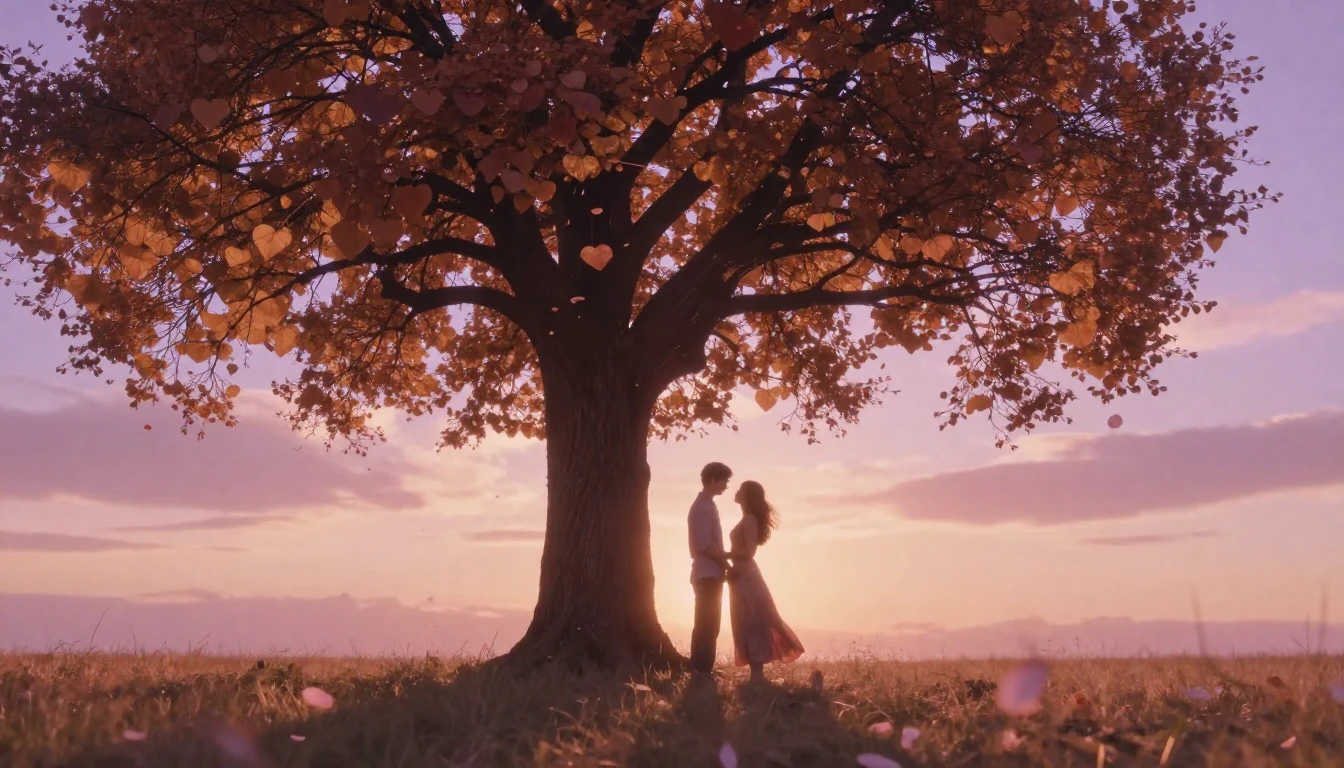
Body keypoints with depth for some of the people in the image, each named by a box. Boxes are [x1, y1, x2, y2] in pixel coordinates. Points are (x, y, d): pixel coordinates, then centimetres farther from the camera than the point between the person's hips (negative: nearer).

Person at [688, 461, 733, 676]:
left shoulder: (705, 505, 18)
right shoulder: (704, 506, -12)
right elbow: (704, 544, -20)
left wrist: (725, 555, 10)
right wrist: (726, 559, -9)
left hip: (709, 574, 10)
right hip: (709, 574, -10)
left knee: (706, 625, 10)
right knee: (708, 626, -10)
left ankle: (700, 672, 12)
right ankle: (702, 672, -10)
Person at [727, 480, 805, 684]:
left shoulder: (749, 519, -11)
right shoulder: (748, 520, 16)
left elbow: (749, 552, -19)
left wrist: (725, 554, -13)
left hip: (745, 576, -9)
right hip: (744, 576, 9)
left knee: (752, 624, -8)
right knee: (751, 624, 8)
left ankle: (757, 675, -7)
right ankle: (757, 674, 10)